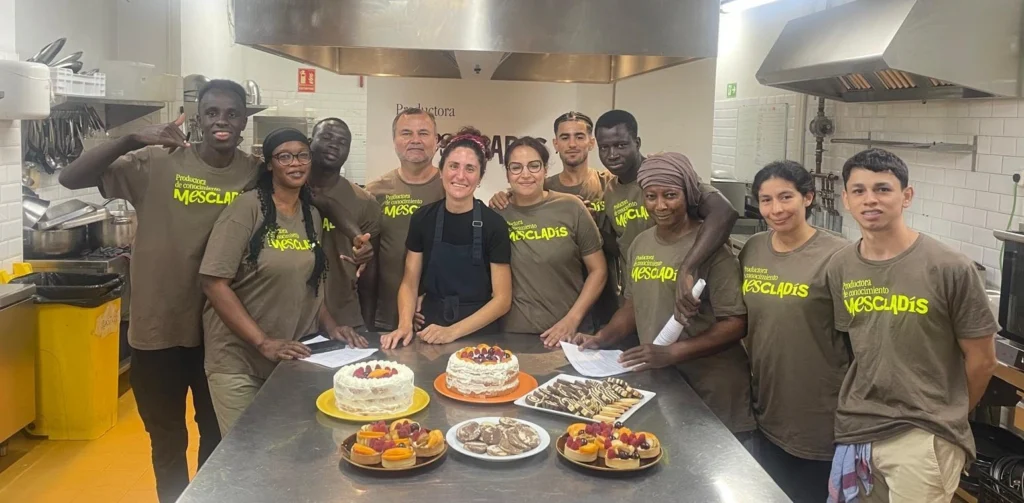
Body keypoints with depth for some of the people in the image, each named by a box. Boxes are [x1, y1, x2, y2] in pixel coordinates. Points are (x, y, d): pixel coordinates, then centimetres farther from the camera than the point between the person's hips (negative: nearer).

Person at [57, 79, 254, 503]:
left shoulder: (255, 174, -4)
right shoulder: (157, 163, -10)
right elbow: (71, 178, -15)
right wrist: (134, 140, -27)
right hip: (159, 325, -1)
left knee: (217, 433, 20)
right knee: (166, 439, 18)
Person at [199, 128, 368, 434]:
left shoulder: (312, 215, 6)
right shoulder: (247, 208, -14)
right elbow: (213, 281, -18)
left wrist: (330, 327, -1)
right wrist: (263, 342, -21)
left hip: (293, 358, 6)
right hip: (239, 361, -5)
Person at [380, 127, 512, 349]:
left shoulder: (493, 224, -9)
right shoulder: (423, 218, 0)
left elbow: (502, 299, -8)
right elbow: (410, 283, 5)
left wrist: (453, 331, -17)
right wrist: (405, 325, -13)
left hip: (478, 334, -1)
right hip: (430, 334, 2)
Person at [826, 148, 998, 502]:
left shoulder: (950, 268, -12)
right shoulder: (839, 268, 1)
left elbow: (981, 360, -3)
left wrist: (943, 418, 8)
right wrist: (866, 408, 7)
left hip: (923, 438, -4)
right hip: (855, 431, 5)